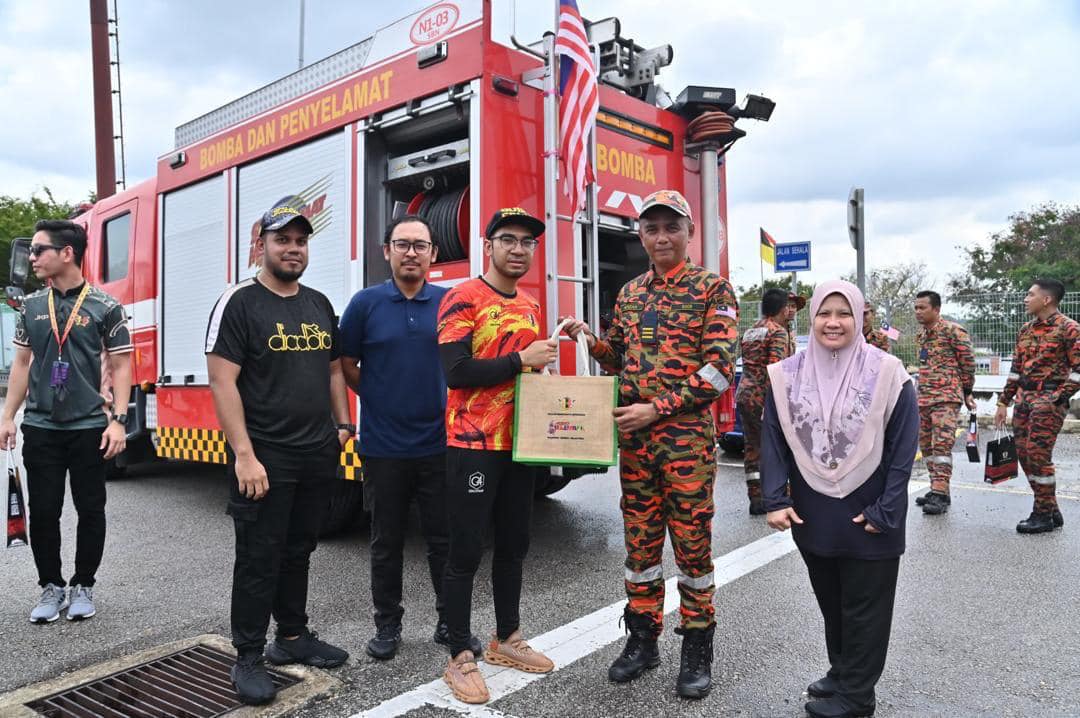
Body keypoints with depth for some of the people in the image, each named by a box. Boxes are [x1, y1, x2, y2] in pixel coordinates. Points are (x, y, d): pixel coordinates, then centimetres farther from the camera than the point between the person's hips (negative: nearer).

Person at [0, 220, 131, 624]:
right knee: (43, 511, 7)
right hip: (39, 427, 3)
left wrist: (118, 421, -12)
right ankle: (51, 586, 22)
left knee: (90, 509, 5)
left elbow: (120, 367, -4)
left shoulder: (105, 308, -4)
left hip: (89, 427, -3)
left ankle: (83, 586, 20)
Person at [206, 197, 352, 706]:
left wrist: (342, 424, 10)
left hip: (317, 456, 6)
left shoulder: (320, 305, 11)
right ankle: (248, 658, 17)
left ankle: (292, 637, 32)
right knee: (259, 558, 3)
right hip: (264, 459, -6)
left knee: (298, 551, 17)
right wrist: (244, 456, -19)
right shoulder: (239, 303, -8)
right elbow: (222, 383, -14)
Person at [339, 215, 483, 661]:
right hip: (383, 446, -1)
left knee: (445, 539, 10)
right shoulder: (366, 303, -1)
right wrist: (380, 401, 6)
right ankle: (387, 625, 27)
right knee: (387, 542, 12)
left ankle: (451, 623, 25)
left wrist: (445, 406, 1)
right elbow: (346, 366, 5)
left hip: (439, 443, 1)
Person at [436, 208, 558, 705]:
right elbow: (457, 371, -21)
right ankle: (461, 659, 13)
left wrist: (542, 369, 3)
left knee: (514, 546, 16)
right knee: (466, 551, 0)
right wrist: (521, 360, -18)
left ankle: (506, 639, 32)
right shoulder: (463, 299, -10)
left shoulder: (529, 307, 14)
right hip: (473, 444, -7)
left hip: (519, 444, 8)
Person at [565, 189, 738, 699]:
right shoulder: (630, 292, 13)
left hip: (687, 435, -4)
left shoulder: (713, 289, -3)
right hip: (633, 437, 5)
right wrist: (595, 343, -4)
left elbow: (719, 369, -11)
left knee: (692, 542, 4)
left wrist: (658, 408, -16)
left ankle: (697, 649, 19)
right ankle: (643, 639, 26)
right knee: (640, 540, 11)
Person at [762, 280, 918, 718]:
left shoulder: (887, 374, -10)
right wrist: (775, 500, -9)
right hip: (812, 515, 3)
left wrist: (886, 511, -12)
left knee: (864, 608, 9)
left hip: (867, 517, -3)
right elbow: (773, 441, -1)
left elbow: (903, 448, -8)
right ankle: (841, 674, 37)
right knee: (831, 603, 19)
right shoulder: (786, 376, -2)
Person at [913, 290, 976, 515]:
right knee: (927, 445, 11)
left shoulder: (953, 331, -9)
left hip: (946, 398, -8)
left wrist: (967, 392, 0)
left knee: (942, 445, -14)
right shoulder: (922, 334, 15)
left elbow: (968, 362, -5)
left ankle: (940, 495, -15)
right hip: (923, 399, 9)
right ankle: (937, 490, 20)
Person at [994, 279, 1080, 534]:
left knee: (1038, 455, -9)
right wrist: (1004, 402, 17)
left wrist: (1057, 399, -16)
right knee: (1024, 455, 7)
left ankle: (1043, 515, 4)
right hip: (1023, 399, 8)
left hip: (1049, 400, -8)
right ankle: (1052, 510, 20)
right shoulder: (1026, 330, 15)